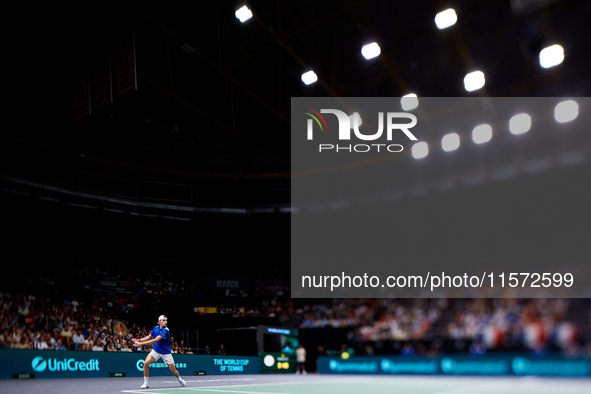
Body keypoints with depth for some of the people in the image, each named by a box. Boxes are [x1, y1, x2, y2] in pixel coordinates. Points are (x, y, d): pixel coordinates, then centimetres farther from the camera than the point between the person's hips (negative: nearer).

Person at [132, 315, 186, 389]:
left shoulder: (165, 330, -23)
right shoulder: (155, 328, -4)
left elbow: (155, 340, -30)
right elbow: (149, 337, 10)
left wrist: (141, 343, -31)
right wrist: (139, 340, -5)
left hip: (166, 352, -4)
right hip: (155, 351, 4)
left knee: (173, 371, 1)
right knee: (146, 363, -21)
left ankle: (179, 378, 36)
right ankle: (145, 383, -6)